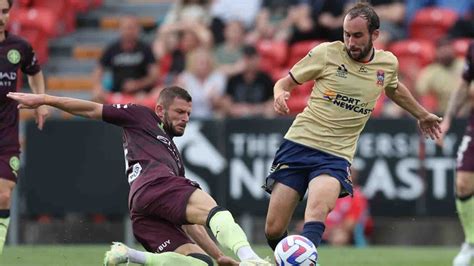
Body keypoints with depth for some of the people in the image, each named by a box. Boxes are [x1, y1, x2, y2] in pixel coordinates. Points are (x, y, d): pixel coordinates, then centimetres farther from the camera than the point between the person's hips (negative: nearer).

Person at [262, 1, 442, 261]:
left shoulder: (388, 63, 6)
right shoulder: (326, 53, -3)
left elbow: (394, 89, 31)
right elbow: (285, 82, 7)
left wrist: (422, 115, 42)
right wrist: (279, 94, -16)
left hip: (336, 155, 0)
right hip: (299, 143, 0)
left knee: (317, 211, -33)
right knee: (273, 231, -5)